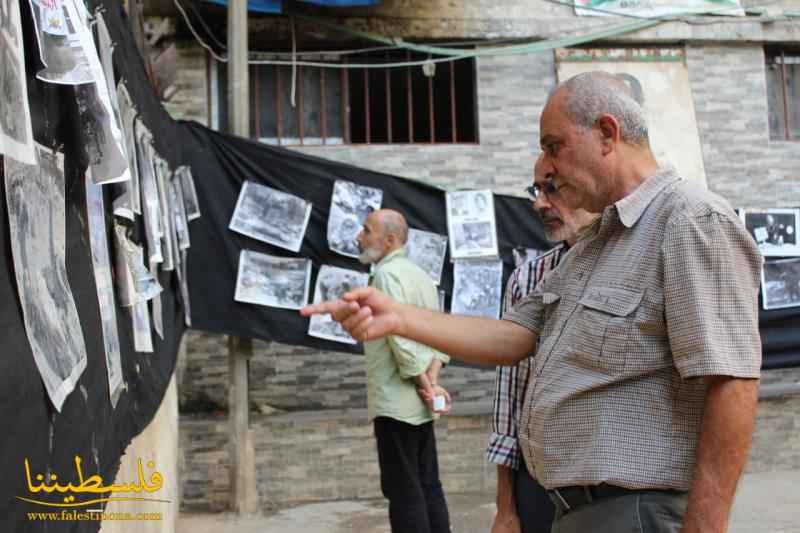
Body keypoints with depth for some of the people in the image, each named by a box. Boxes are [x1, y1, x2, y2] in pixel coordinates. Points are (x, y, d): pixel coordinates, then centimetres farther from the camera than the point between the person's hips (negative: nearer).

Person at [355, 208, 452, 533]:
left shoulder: (387, 273, -12)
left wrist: (424, 384, -12)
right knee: (428, 487, 11)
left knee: (403, 492, -4)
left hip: (396, 402, -9)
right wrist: (432, 380, 2)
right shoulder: (421, 275, 16)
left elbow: (401, 337, -20)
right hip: (419, 404, 9)